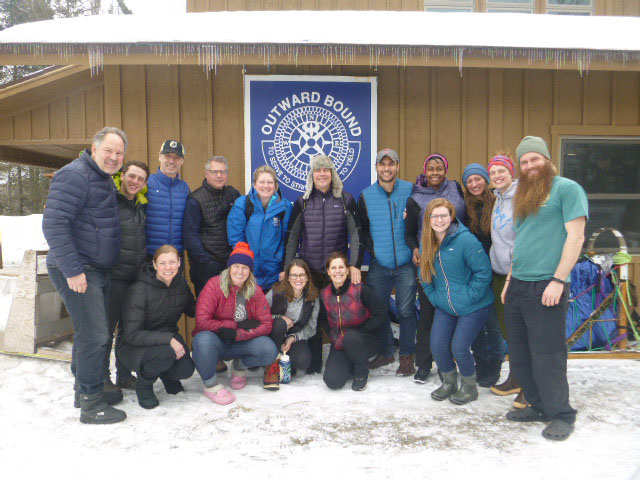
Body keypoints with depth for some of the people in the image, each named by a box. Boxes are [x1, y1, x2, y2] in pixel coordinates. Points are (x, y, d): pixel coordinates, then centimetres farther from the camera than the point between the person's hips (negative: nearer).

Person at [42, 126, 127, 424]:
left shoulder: (106, 180, 15)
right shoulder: (75, 175, -14)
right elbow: (54, 224, -22)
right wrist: (73, 270, -23)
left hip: (97, 270, 10)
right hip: (76, 271, -9)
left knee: (90, 332, 17)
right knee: (94, 336, -7)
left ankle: (86, 388, 32)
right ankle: (91, 404, 5)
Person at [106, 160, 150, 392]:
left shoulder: (140, 205, 13)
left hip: (136, 277, 7)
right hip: (114, 277, -7)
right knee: (107, 328, 2)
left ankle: (124, 375, 28)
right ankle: (102, 379, 16)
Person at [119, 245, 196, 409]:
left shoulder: (181, 283, -3)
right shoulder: (139, 290, -21)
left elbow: (192, 310, 16)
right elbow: (132, 334, -24)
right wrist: (168, 339, -33)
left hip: (169, 338, 5)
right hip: (136, 347, -5)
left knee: (186, 370, -22)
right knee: (166, 353, -35)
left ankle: (166, 374, 16)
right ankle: (143, 385, -2)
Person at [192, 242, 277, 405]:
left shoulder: (255, 290, -3)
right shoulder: (214, 285, -15)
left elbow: (266, 324, -10)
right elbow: (202, 321, -22)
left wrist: (237, 334, -25)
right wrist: (238, 324, -19)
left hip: (239, 343, 3)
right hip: (215, 342, -3)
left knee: (270, 351, -23)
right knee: (204, 339, -37)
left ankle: (240, 366, 10)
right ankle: (211, 385, -12)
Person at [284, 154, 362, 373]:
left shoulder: (345, 199, 3)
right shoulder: (303, 201, 7)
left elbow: (356, 234, 1)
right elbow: (292, 236, 8)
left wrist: (355, 265, -9)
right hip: (308, 270, 1)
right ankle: (314, 362, 19)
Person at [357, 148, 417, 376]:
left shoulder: (410, 190, 0)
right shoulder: (366, 196, 6)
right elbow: (361, 229, 13)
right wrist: (372, 247, -1)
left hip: (406, 264, -2)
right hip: (379, 265, 3)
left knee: (406, 310, 1)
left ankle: (407, 356, 17)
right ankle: (386, 352, 27)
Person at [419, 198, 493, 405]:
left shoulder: (465, 239, -20)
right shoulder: (427, 243, 1)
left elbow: (483, 271, -18)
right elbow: (425, 274, 13)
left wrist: (469, 297, -17)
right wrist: (434, 296, 5)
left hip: (473, 307, -6)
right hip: (444, 307, 6)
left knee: (459, 348, -8)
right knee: (437, 346, 1)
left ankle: (469, 387, 20)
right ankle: (448, 383, 27)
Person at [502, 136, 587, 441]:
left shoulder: (566, 188, -4)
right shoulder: (523, 196, 19)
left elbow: (575, 237, -12)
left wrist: (558, 281, -18)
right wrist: (510, 280, 16)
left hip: (546, 287, -8)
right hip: (517, 287, 8)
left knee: (546, 356, -2)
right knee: (519, 354, 12)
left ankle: (561, 415, 16)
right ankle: (538, 406, 27)